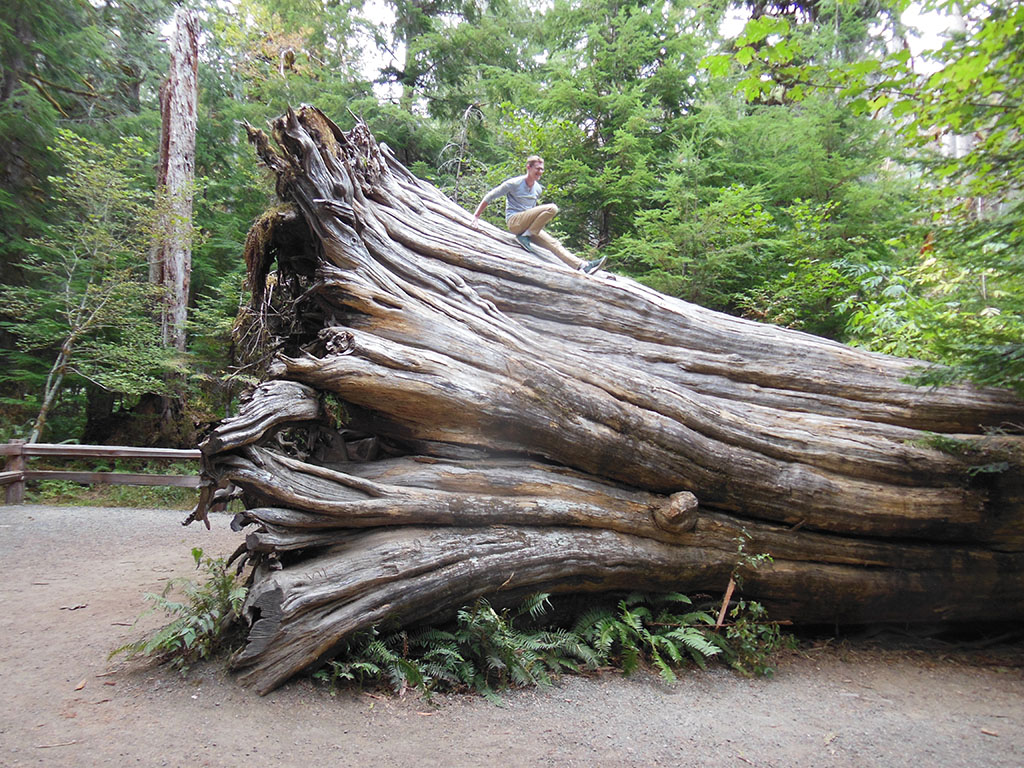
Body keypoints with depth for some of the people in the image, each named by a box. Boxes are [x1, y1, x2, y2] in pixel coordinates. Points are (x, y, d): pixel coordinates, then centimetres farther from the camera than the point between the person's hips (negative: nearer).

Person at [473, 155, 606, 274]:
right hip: (513, 221, -7)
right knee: (552, 208, -22)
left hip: (527, 223, 7)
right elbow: (490, 197, -2)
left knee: (553, 243, -9)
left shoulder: (538, 189, 15)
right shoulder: (514, 183, -6)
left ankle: (582, 265, -17)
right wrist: (476, 216, -2)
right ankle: (524, 236, -22)